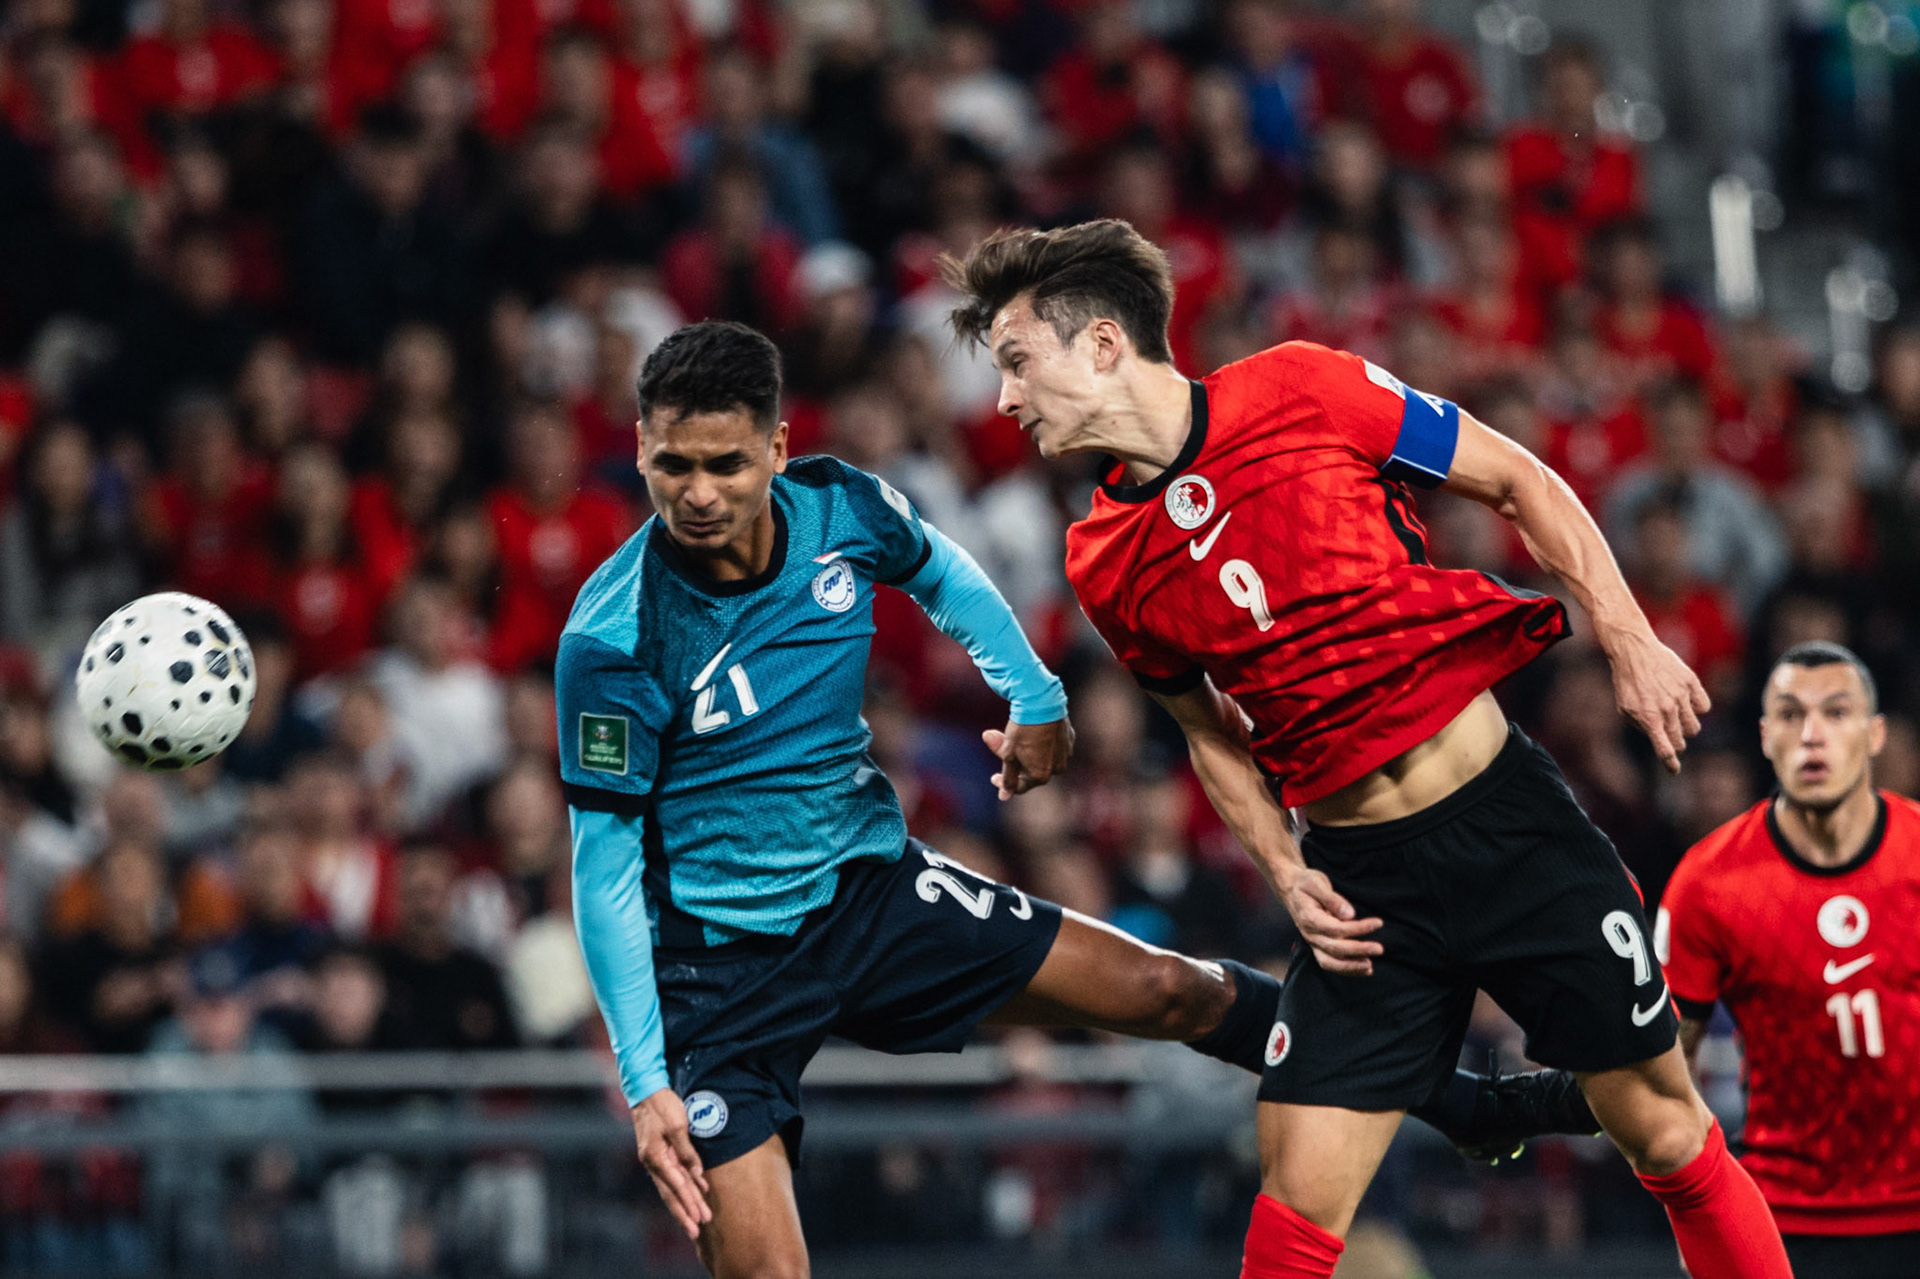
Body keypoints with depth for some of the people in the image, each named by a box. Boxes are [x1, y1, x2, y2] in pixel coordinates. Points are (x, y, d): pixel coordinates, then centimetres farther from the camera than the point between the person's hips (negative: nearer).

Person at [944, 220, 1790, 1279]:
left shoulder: (1303, 390, -8)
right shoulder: (1103, 565, 3)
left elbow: (1519, 482, 1)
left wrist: (1629, 638, -8)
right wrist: (1284, 871, 2)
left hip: (1508, 820, -2)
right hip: (1361, 887, 2)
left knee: (1668, 1136, 3)